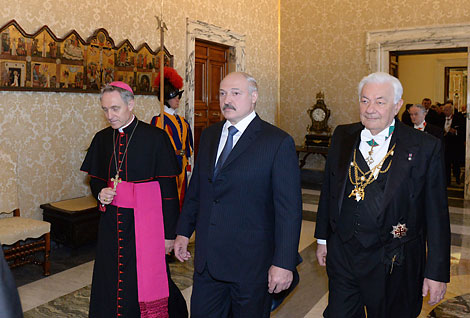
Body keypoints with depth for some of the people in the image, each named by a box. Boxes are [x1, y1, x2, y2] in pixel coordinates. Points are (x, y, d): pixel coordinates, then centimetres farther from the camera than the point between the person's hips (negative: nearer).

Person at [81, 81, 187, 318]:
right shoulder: (102, 139, 6)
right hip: (111, 223, 5)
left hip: (144, 223, -5)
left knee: (143, 285, 3)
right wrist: (100, 193, -6)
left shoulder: (155, 137, -10)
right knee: (109, 285, 12)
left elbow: (168, 187, -9)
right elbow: (95, 179, 19)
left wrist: (169, 233, -9)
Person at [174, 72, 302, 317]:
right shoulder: (209, 136, 7)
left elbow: (289, 208, -14)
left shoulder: (278, 142, -12)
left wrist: (283, 263, -15)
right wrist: (184, 231, 14)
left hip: (251, 261, -5)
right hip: (207, 259, 5)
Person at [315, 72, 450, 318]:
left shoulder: (425, 148, -10)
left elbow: (436, 214, -7)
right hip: (342, 257, 3)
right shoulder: (342, 137, 1)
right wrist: (323, 238, 13)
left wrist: (437, 272, -5)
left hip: (394, 264, -3)